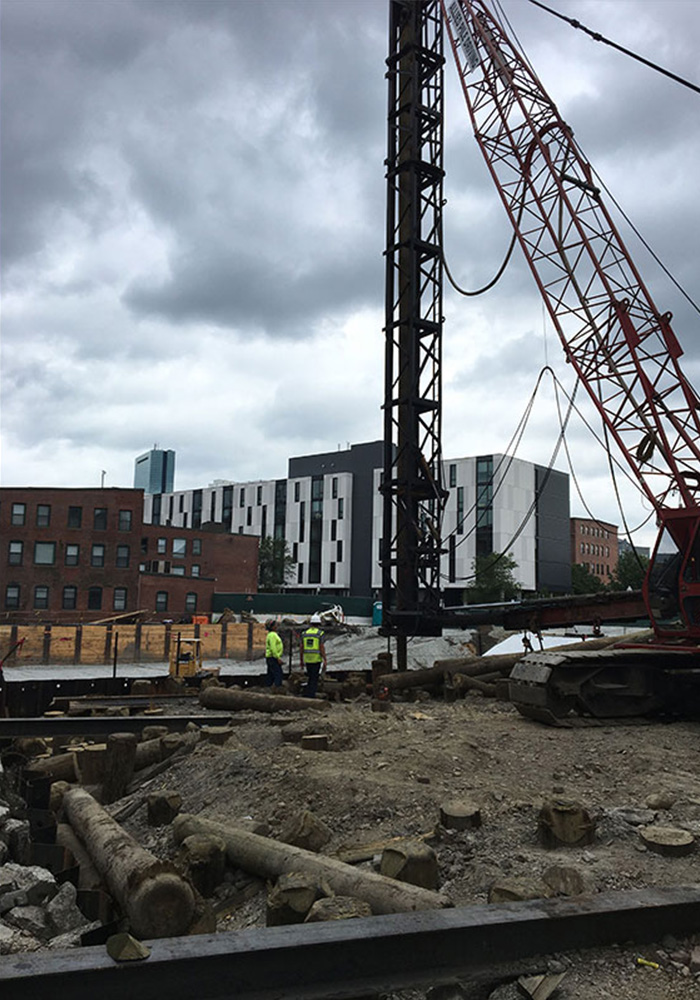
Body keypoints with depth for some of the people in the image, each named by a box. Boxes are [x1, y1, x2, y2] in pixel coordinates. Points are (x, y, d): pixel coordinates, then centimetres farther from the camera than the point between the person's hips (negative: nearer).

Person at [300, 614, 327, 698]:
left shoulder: (304, 633, 6)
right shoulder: (320, 633, -7)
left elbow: (301, 648, 6)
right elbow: (322, 648, -12)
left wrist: (301, 660, 15)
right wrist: (325, 661, -9)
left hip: (307, 659, 4)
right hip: (317, 659, -4)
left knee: (310, 677, 18)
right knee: (314, 679, 1)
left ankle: (306, 693, 10)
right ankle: (311, 696, -3)